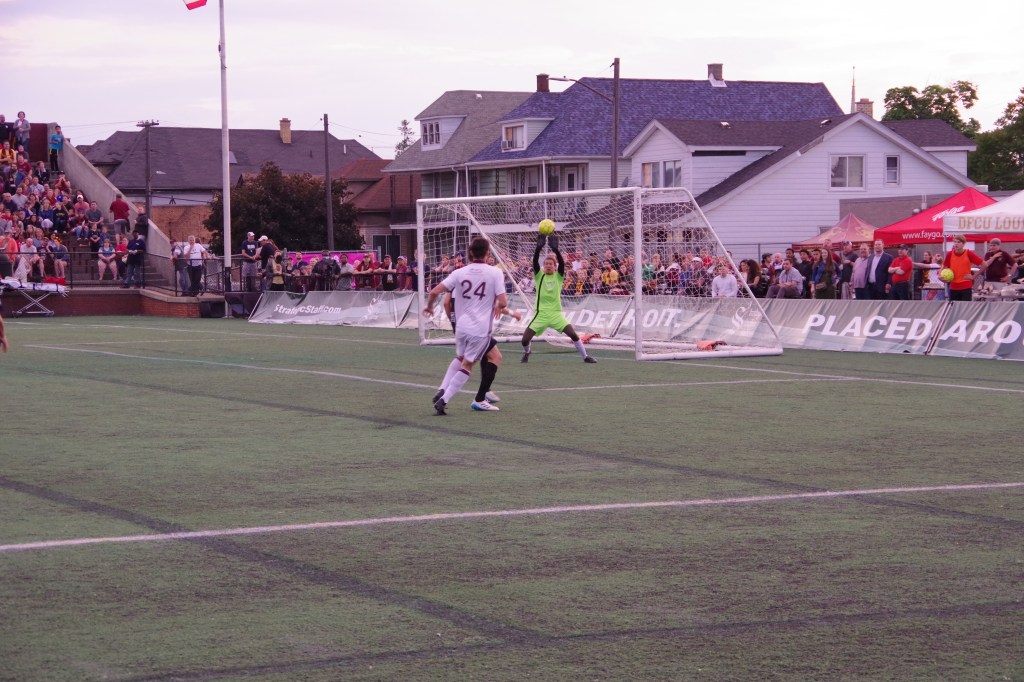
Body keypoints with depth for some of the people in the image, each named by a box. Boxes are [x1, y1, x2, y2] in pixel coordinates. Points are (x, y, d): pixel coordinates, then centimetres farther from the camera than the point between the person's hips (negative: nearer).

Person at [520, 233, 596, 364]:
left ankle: (585, 356, 4)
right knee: (525, 340, -6)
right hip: (541, 314, 0)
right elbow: (535, 261, -11)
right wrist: (539, 246, -24)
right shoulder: (539, 275, 4)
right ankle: (527, 352, 28)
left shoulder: (558, 276, 4)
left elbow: (562, 262, -14)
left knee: (573, 334, -13)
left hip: (556, 313, 0)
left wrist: (555, 248, -26)